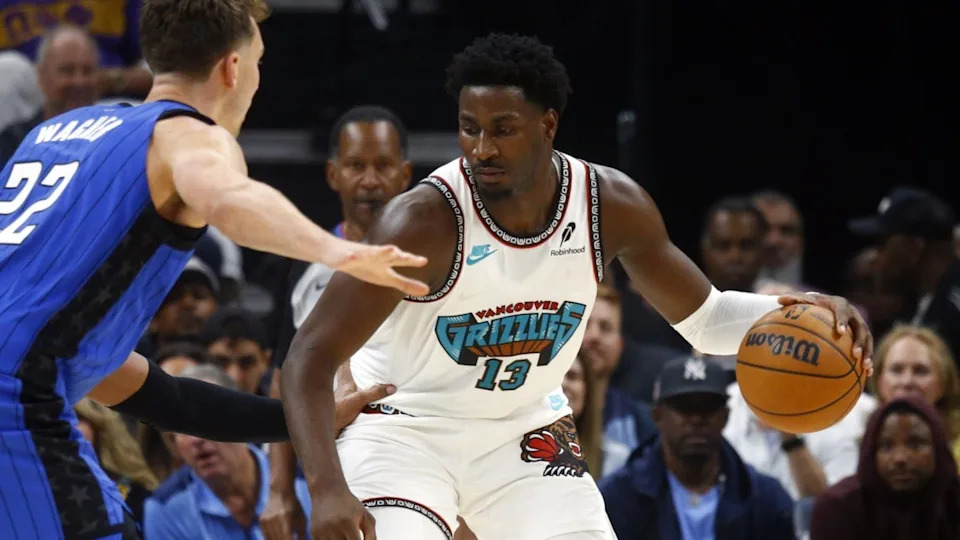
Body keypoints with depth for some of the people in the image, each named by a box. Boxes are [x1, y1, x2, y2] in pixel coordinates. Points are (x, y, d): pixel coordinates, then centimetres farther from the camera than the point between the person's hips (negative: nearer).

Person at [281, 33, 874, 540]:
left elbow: (704, 317, 2)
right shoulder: (425, 222, -29)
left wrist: (800, 312, -19)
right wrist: (328, 489, -44)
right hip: (404, 423, -4)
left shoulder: (612, 205, -14)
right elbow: (310, 359, -29)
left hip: (525, 428, 4)